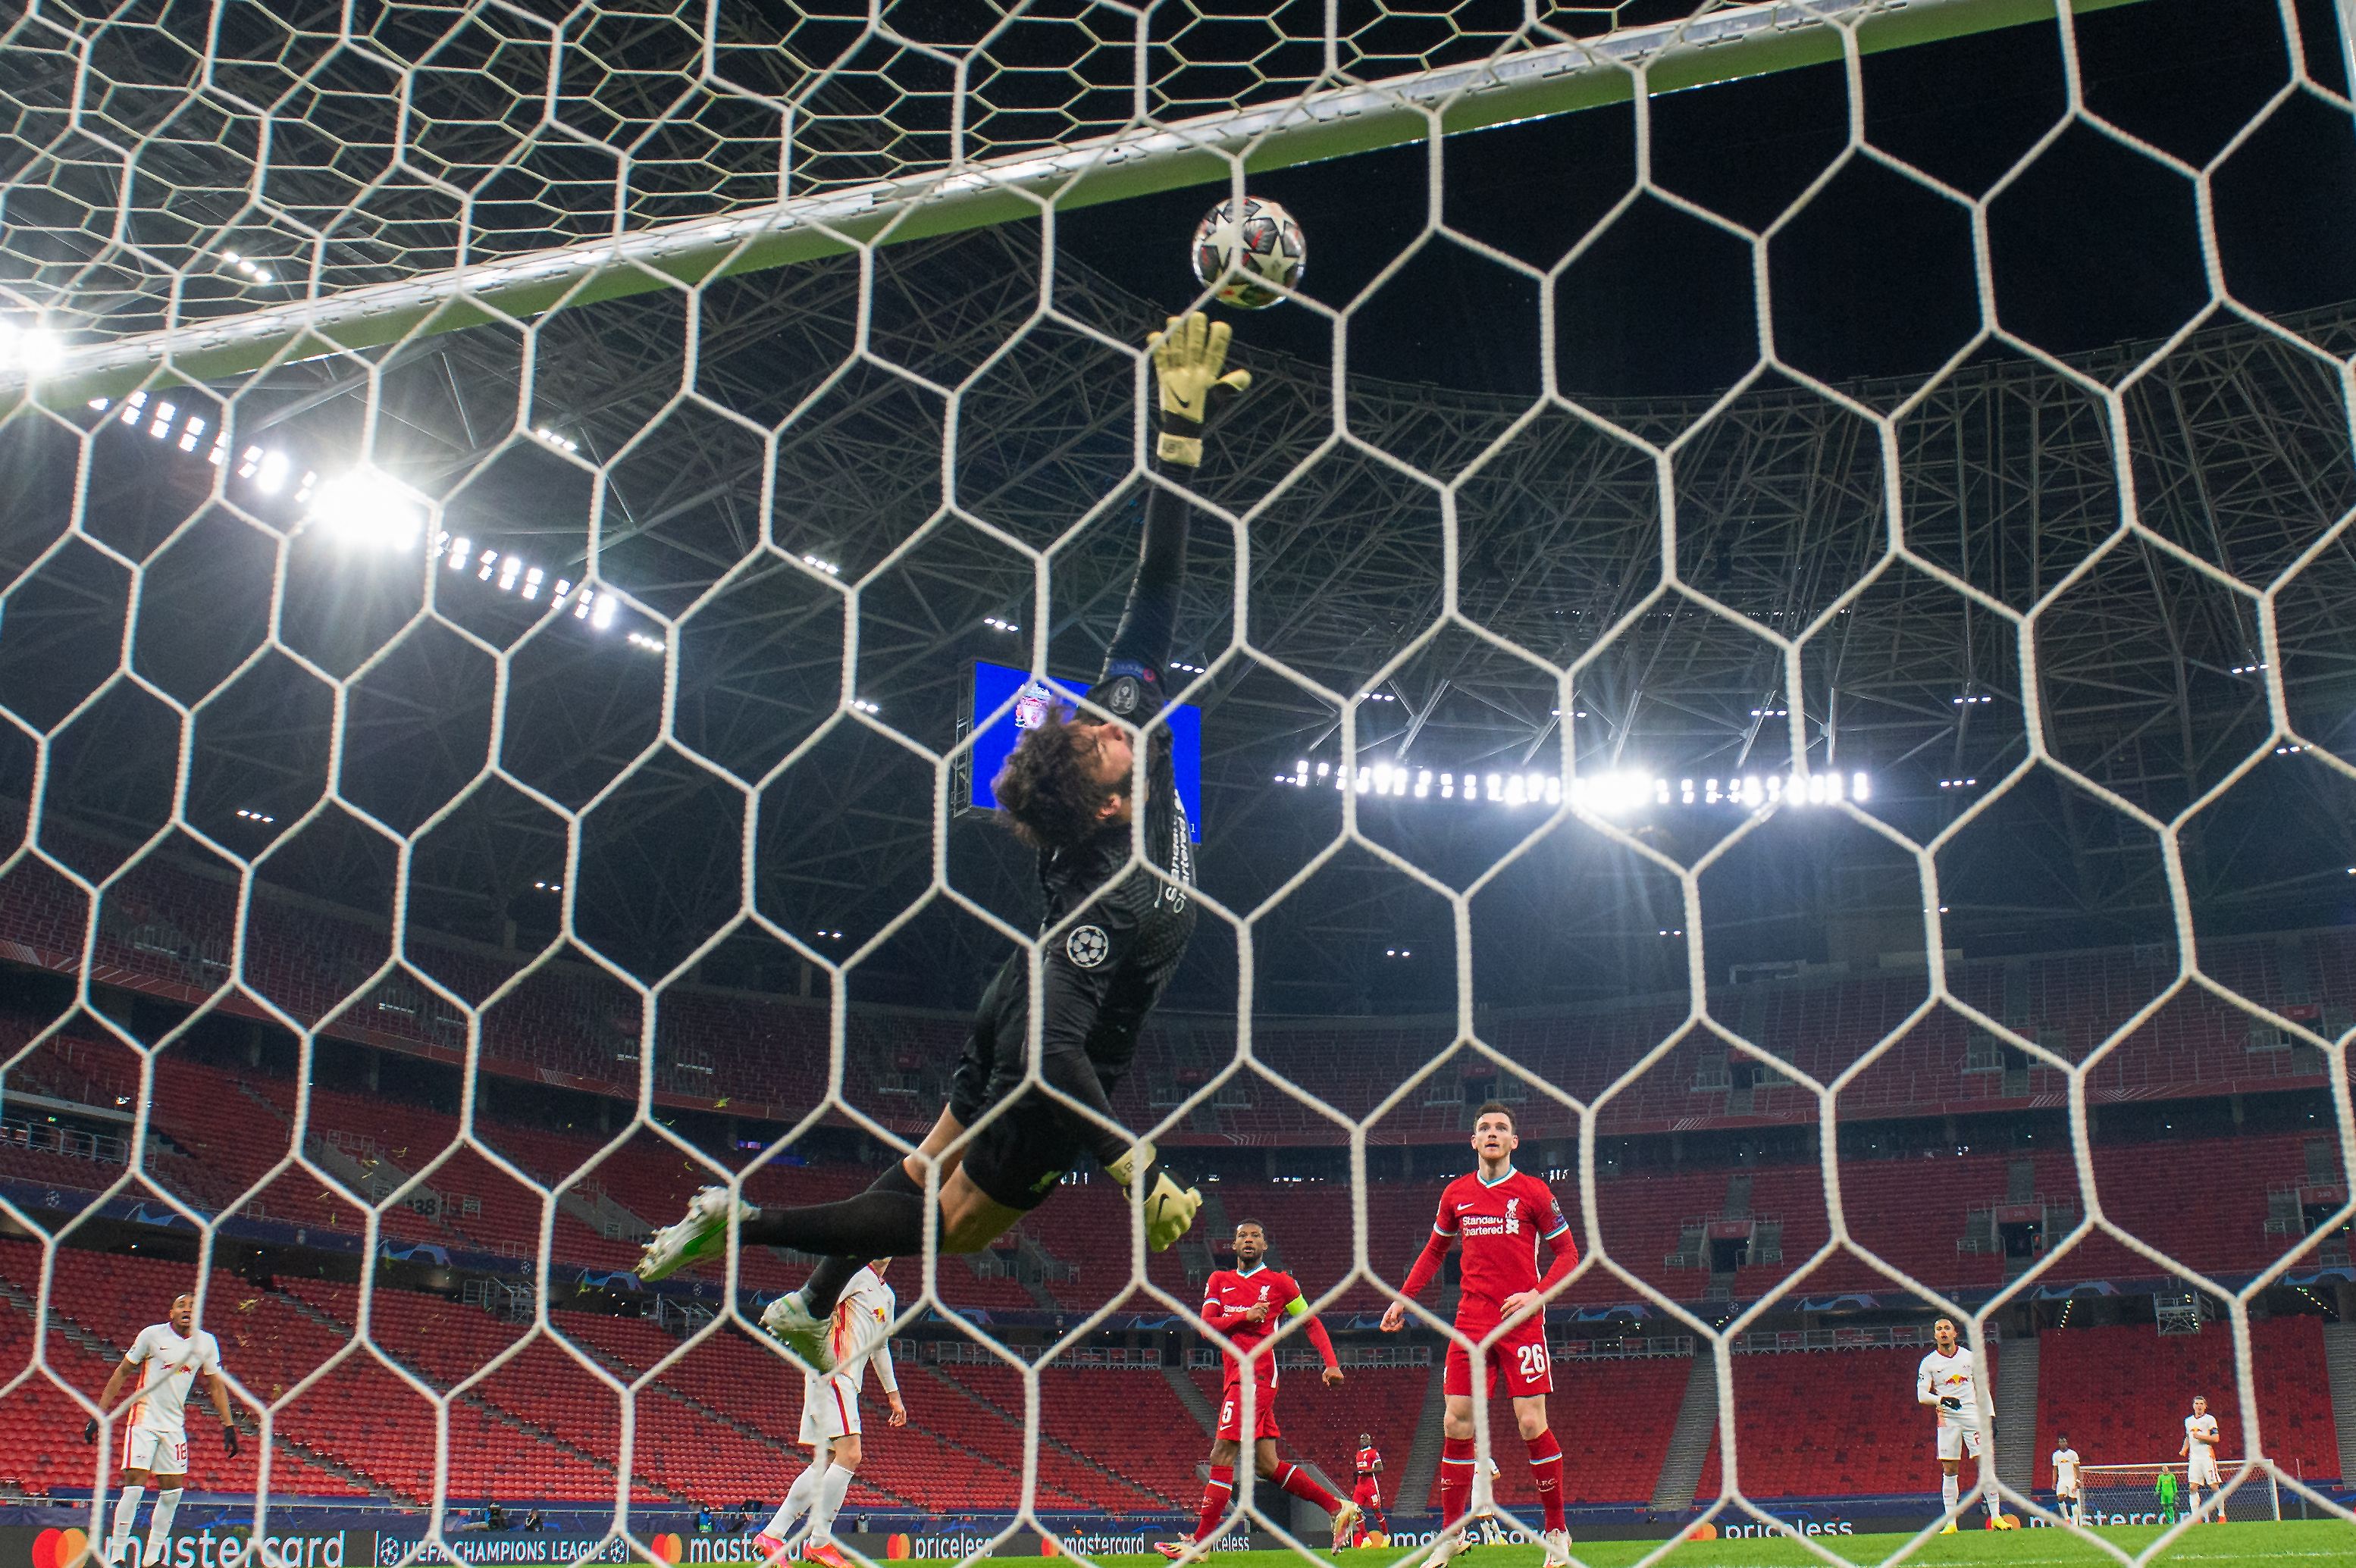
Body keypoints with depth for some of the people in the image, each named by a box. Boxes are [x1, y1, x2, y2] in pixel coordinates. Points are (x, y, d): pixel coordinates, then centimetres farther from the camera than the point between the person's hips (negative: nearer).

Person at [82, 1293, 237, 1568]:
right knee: (135, 1486, -13)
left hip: (174, 1425, 4)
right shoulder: (152, 1334, -8)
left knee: (173, 1490, 4)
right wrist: (99, 1415, -5)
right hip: (143, 1420, -4)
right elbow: (121, 1373, -1)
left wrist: (229, 1427, 6)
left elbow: (216, 1385, 11)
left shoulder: (207, 1342, 3)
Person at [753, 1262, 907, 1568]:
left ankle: (770, 1536, 11)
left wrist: (893, 1394, 35)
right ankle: (819, 1543, -11)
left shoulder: (888, 1297, 22)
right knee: (850, 1454, -16)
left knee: (824, 1463, 7)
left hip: (846, 1383, 9)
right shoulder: (855, 1273, -5)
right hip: (831, 1373, -9)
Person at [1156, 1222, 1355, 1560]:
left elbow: (1311, 1323, 11)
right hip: (1236, 1378, 7)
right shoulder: (1219, 1281, 18)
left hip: (1256, 1375, -7)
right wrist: (1245, 1317, -9)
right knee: (1267, 1465, 7)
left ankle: (1197, 1542, -11)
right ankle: (1338, 1508, 16)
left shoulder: (1280, 1282, 5)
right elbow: (1206, 1325, 6)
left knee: (1221, 1457, -12)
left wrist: (1332, 1363, 1)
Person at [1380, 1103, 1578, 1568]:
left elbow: (1568, 1253, 3)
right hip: (1470, 1324, 3)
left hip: (1521, 1321, -3)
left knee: (1532, 1425, -7)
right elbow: (1434, 1251, 23)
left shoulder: (1533, 1192, -1)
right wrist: (1403, 1298, 15)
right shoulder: (1456, 1194, 10)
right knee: (1456, 1425, 0)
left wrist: (1537, 1295, -12)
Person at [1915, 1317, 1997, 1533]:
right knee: (1949, 1471, -2)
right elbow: (1921, 1395, -4)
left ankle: (1995, 1516, 1)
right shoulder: (1929, 1362, 2)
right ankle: (1951, 1522, 0)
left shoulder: (1970, 1357, 8)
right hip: (1947, 1418, -1)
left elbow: (1981, 1389, 13)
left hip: (1972, 1415, 1)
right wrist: (1942, 1400, -22)